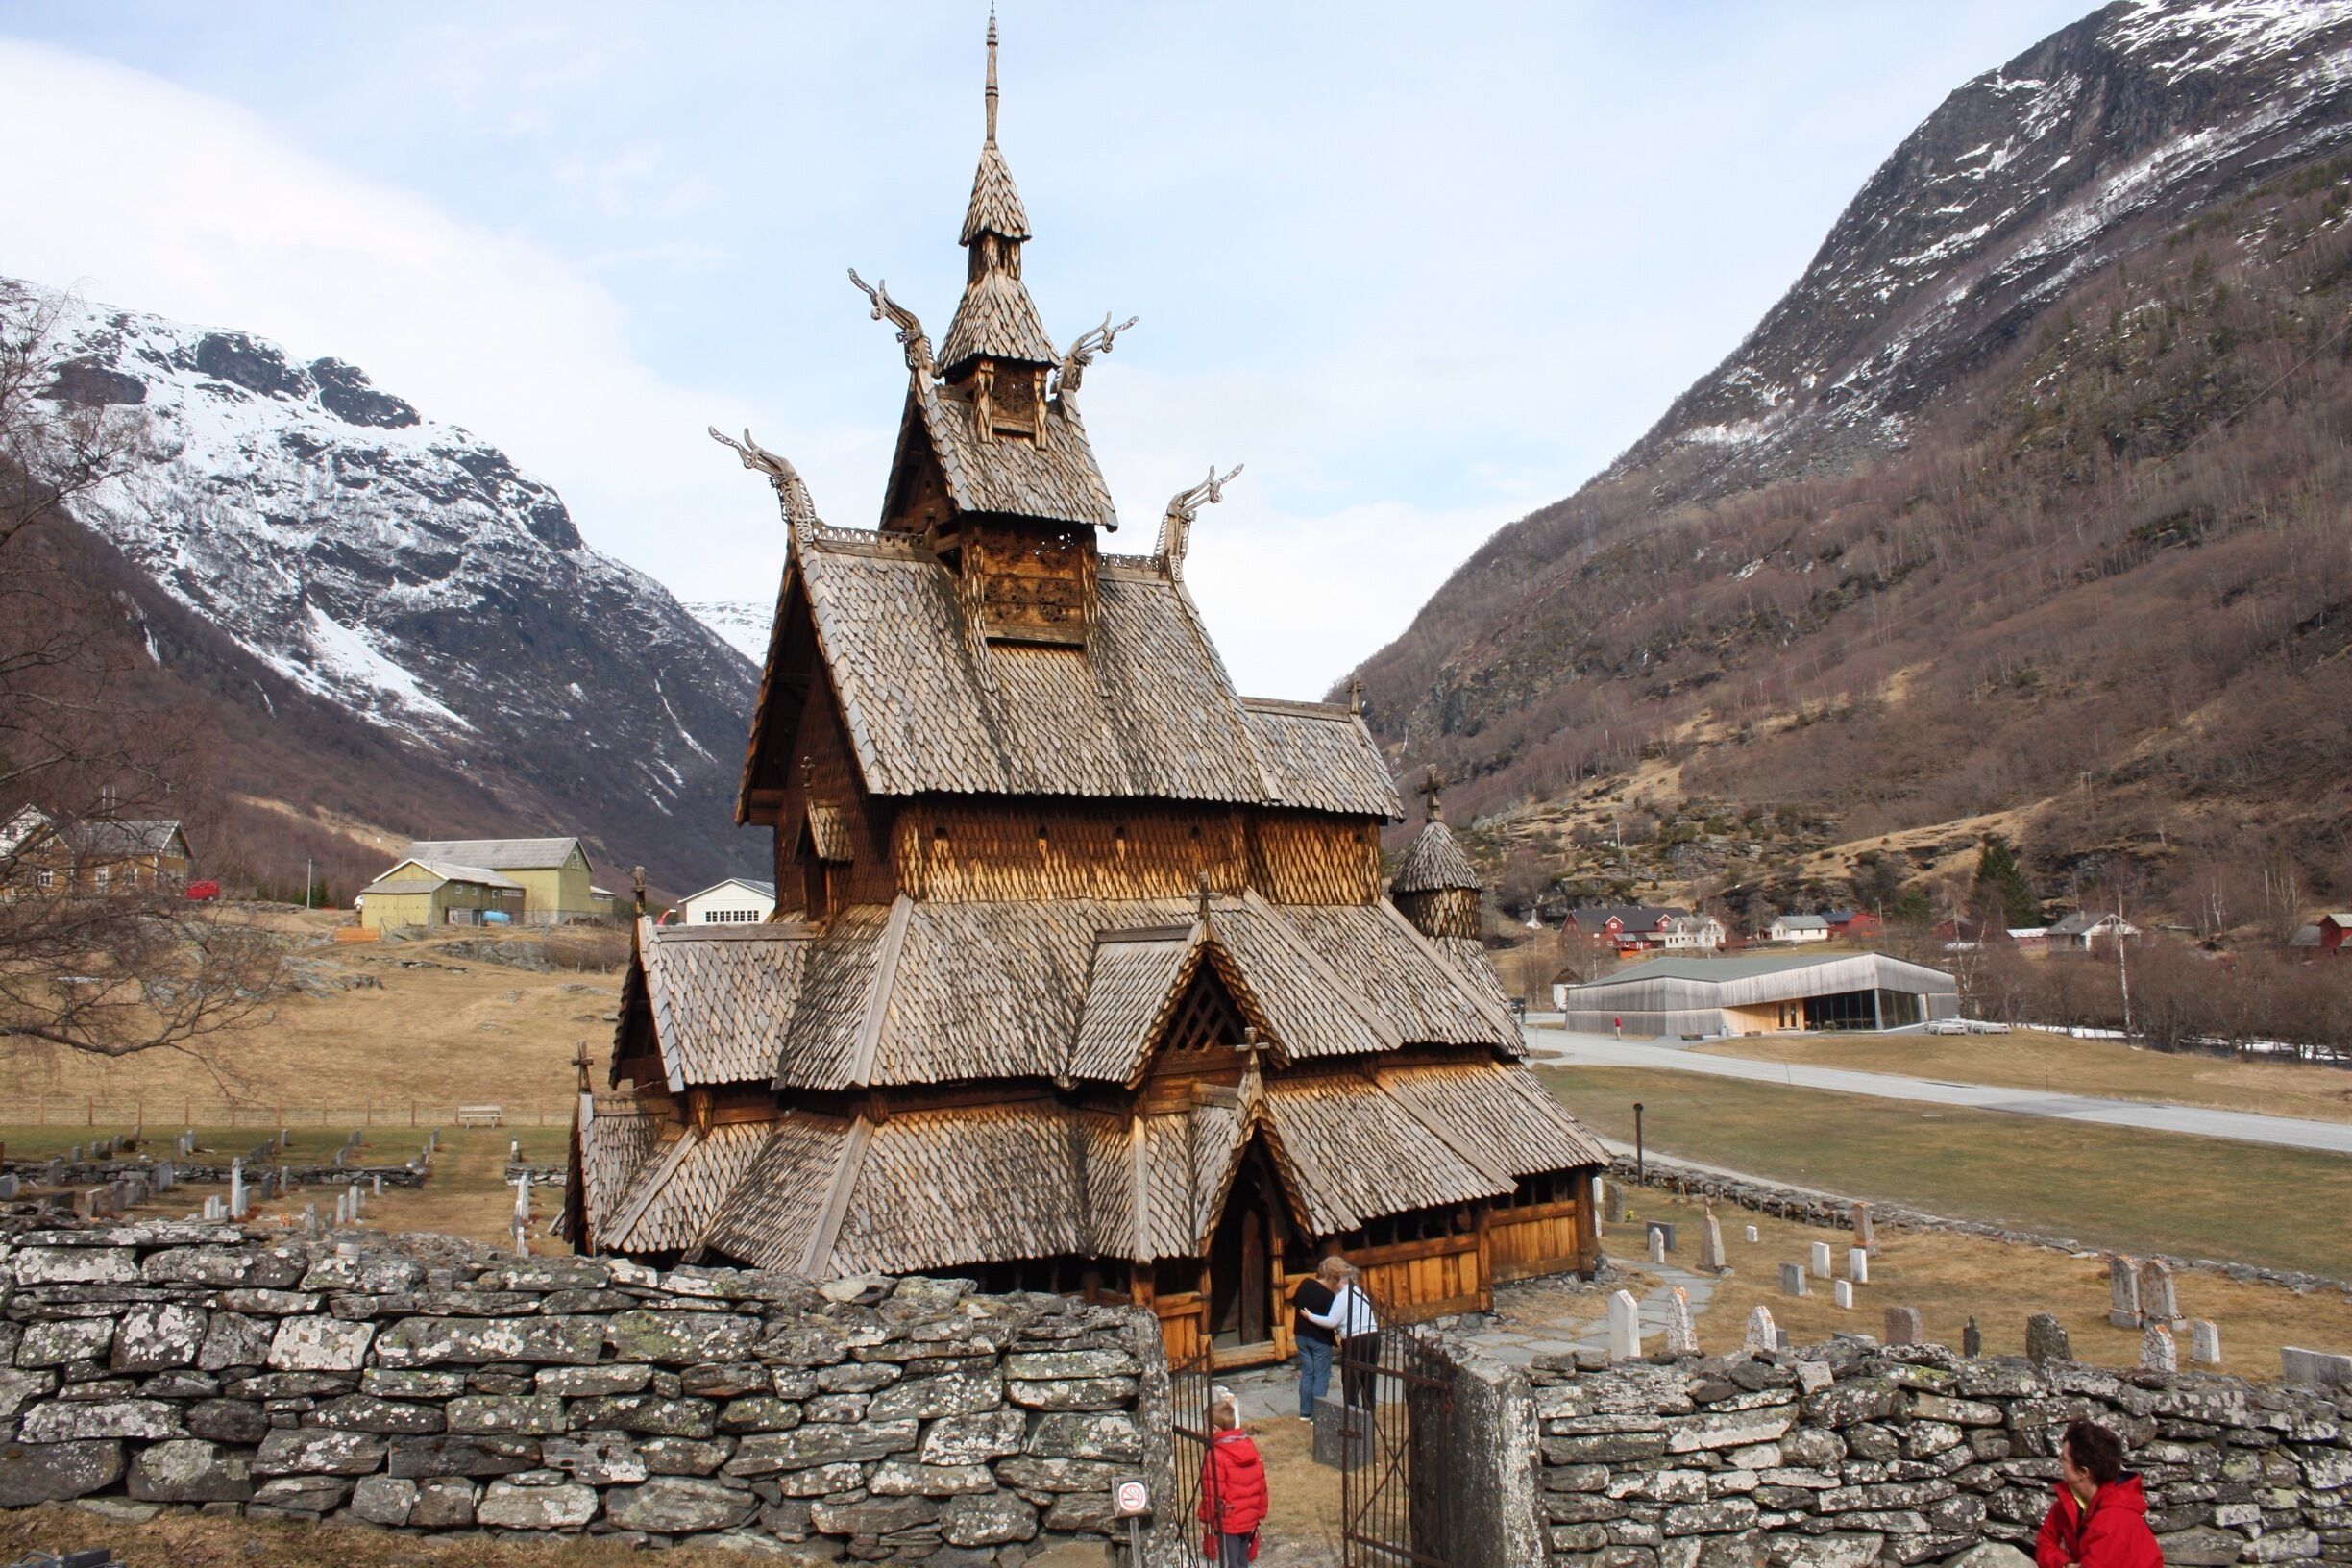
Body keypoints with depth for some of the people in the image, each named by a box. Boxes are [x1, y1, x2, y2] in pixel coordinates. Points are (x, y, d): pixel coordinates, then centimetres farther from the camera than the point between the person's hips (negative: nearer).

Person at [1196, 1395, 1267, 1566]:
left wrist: (1207, 1517, -4)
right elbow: (1261, 1485, 8)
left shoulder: (1215, 1456, -21)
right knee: (1242, 1561, 19)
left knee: (1229, 1563, 3)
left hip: (1227, 1522, -7)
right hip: (1249, 1520, 7)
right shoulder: (1250, 1447, 1)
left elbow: (1212, 1493, -18)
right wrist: (1261, 1512, 17)